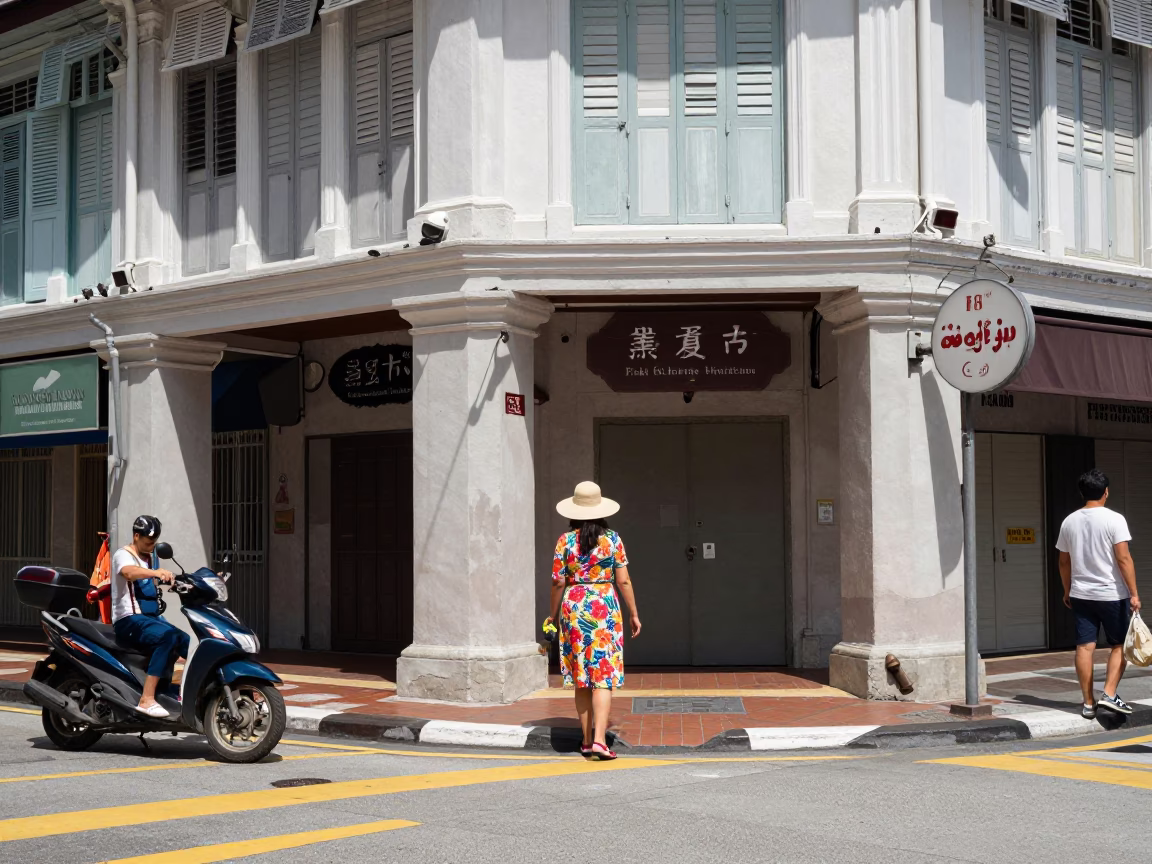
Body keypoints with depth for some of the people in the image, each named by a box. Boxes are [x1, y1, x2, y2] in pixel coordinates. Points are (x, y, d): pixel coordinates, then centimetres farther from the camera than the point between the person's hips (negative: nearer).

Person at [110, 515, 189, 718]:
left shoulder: (149, 558, 19)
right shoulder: (123, 555, -9)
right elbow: (129, 572, -33)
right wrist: (155, 572, -52)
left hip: (151, 618, 9)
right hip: (129, 621, -9)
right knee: (168, 637, -32)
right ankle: (146, 700, -37)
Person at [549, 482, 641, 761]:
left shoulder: (565, 540, -2)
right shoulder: (612, 539, -2)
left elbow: (558, 582, -2)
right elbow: (623, 581, -3)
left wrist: (553, 614, 10)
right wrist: (634, 613, 6)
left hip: (573, 606, 1)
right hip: (605, 606, -1)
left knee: (581, 679, 10)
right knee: (603, 676, -2)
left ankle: (587, 740, 15)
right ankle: (599, 740, -13)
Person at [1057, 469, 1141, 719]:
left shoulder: (1069, 522, 5)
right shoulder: (1114, 520, -11)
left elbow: (1064, 562, 12)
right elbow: (1124, 559, -15)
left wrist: (1067, 591, 23)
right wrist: (1134, 593, -12)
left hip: (1081, 595, 4)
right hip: (1111, 595, -4)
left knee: (1084, 647, 3)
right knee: (1119, 645, 9)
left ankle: (1088, 703, 5)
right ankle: (1109, 694, -3)